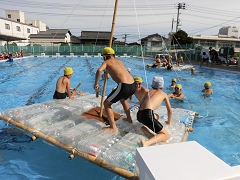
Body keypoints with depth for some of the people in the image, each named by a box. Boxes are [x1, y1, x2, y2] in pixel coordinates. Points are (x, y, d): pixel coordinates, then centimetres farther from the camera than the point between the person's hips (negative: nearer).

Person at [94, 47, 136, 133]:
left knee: (106, 103, 8)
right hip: (133, 85, 7)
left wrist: (96, 83, -3)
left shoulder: (106, 62, 8)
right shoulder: (119, 61, 26)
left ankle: (113, 128, 4)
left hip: (124, 86, -7)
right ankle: (129, 118, 48)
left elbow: (99, 70, -13)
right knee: (123, 99, 37)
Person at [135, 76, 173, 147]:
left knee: (154, 116, 38)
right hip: (147, 114, -6)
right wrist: (169, 121, 43)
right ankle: (147, 142, -27)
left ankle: (145, 127, 8)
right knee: (166, 135, -1)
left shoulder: (148, 92, 29)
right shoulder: (164, 94, 20)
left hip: (139, 115, 7)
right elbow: (170, 110, 28)